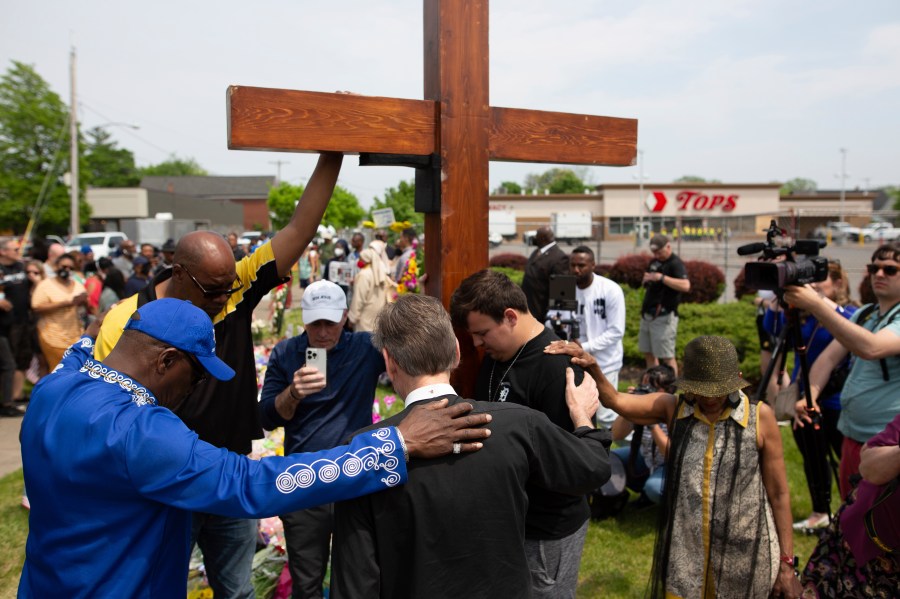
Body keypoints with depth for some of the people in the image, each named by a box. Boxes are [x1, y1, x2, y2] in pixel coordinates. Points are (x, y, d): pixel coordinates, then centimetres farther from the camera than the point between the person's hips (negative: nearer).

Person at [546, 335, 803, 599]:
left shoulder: (760, 417, -8)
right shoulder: (673, 408, -5)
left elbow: (779, 494, -2)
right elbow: (614, 400, -18)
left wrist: (787, 562, 0)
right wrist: (591, 367, -37)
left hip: (745, 557, -1)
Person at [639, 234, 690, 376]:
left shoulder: (676, 264, -11)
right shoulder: (654, 262, 15)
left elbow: (685, 286, -29)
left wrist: (661, 277, -30)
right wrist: (646, 279, 6)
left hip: (664, 317, -9)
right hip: (648, 315, 9)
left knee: (667, 357, -6)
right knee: (649, 354, 14)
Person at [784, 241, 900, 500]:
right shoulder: (863, 314, 10)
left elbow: (869, 348, -34)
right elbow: (830, 357, 3)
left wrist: (815, 305, -39)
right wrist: (810, 395, -15)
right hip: (852, 437, 7)